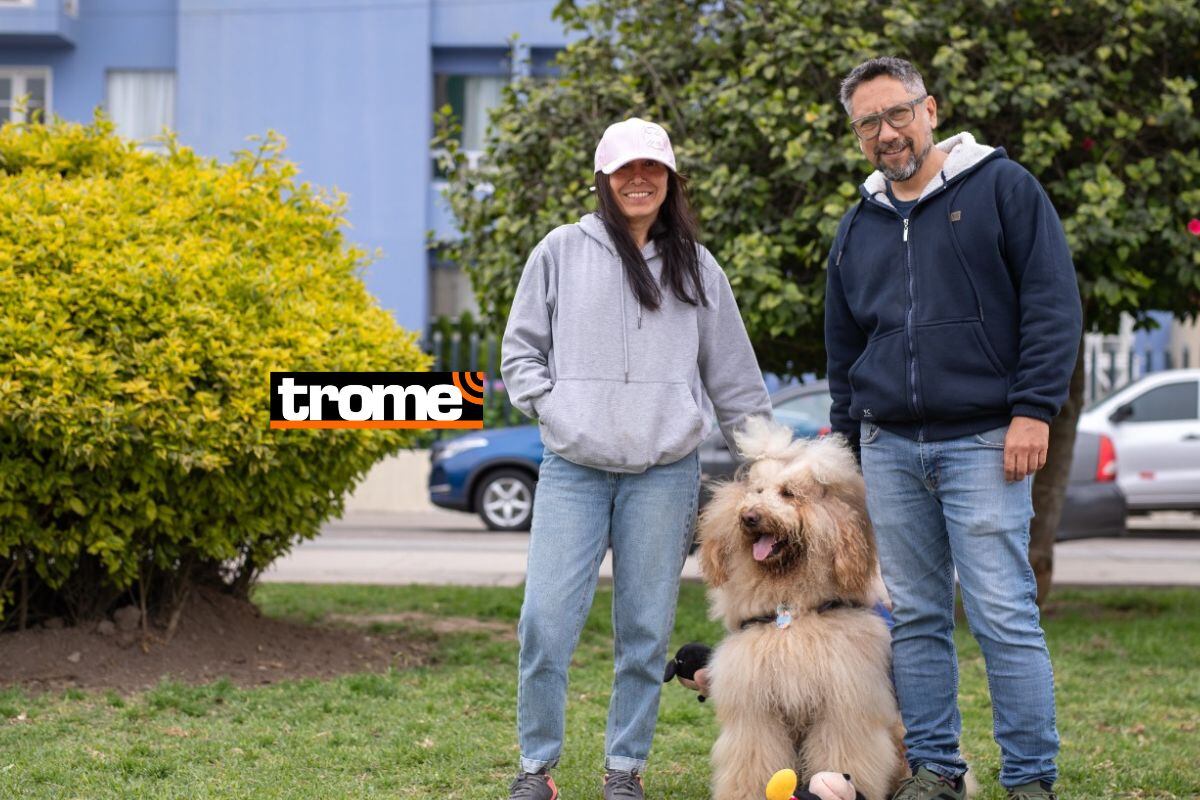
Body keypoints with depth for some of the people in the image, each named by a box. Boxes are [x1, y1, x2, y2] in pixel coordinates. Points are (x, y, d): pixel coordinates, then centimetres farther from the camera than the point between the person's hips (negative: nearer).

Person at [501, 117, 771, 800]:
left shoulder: (697, 268, 12)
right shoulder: (562, 251, 7)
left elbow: (733, 376, 15)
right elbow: (520, 351, 11)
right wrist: (551, 410, -4)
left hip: (665, 474, 1)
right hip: (573, 469, -1)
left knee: (646, 629, 3)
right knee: (546, 622, -8)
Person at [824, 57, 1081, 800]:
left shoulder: (1003, 187, 0)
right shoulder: (860, 224, 16)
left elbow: (1053, 302, -4)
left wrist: (1033, 409, -11)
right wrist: (846, 441, 19)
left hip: (982, 443, -5)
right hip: (889, 449, 5)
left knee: (1004, 615, -8)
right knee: (915, 619, 8)